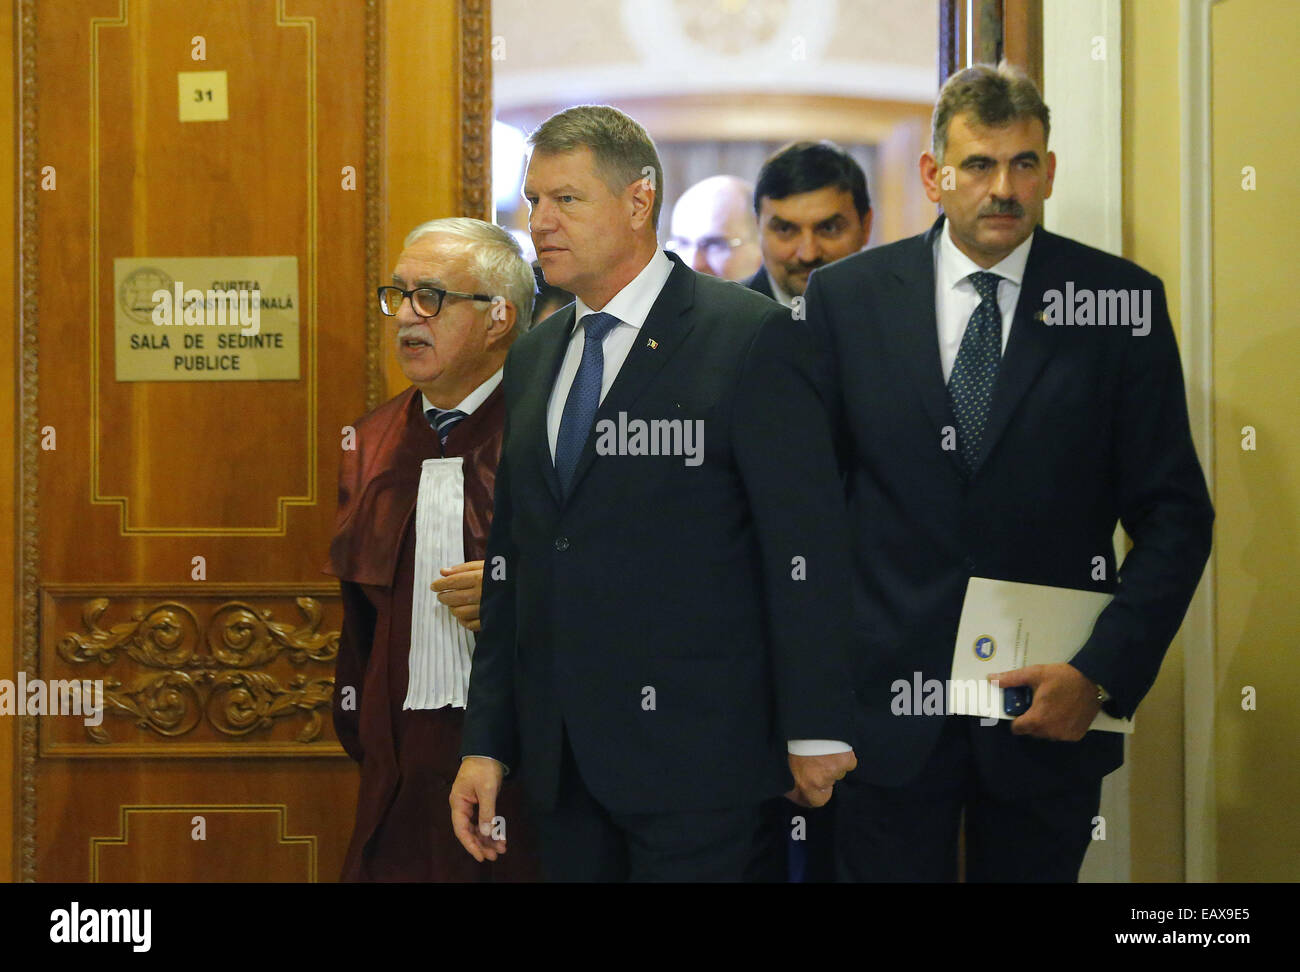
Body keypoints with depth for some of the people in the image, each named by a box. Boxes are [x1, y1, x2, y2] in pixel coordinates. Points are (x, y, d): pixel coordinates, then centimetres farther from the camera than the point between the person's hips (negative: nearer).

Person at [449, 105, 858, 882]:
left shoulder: (749, 337, -7)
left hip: (692, 758, -6)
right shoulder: (534, 358, 15)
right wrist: (487, 743, 12)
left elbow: (807, 544, -9)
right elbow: (511, 560, 16)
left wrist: (816, 731, -11)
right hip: (559, 756, 6)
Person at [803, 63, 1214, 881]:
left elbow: (1175, 514, 0)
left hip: (1051, 706, 0)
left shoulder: (1121, 301, 0)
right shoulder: (848, 297, 3)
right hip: (888, 708, 0)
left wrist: (1104, 674, -10)